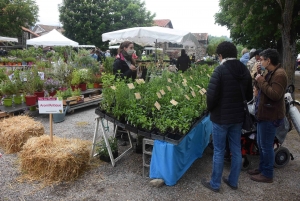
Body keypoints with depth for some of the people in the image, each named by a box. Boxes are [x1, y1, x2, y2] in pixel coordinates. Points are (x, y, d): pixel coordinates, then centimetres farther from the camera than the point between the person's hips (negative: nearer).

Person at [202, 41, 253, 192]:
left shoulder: (220, 70, -18)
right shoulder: (245, 71, 4)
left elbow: (211, 95, -20)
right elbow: (249, 96, 9)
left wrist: (210, 109, -2)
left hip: (221, 117, -6)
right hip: (238, 116, 6)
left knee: (219, 151, 6)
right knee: (236, 150, 16)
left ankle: (215, 184, 20)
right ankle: (233, 181, 31)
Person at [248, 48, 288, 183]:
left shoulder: (279, 74, -19)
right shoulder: (271, 73, 13)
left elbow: (275, 95, -28)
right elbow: (263, 89, 12)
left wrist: (262, 81, -22)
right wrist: (259, 75, 2)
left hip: (270, 116, -10)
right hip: (264, 114, 10)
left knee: (266, 146, 1)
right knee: (261, 144, 19)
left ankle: (267, 175, 15)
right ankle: (262, 168, 33)